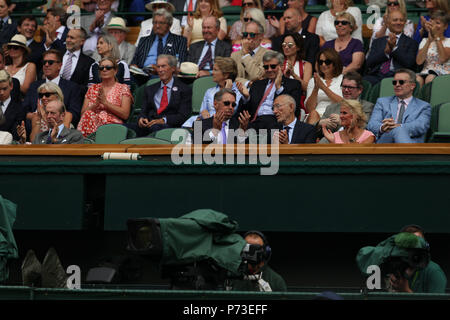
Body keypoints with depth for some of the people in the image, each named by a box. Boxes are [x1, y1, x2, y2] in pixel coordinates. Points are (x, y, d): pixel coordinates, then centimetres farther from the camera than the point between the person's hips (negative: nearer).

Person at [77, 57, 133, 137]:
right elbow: (83, 113, 13)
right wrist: (96, 104, -6)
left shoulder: (123, 88, 12)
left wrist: (105, 102, -7)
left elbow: (125, 114, -1)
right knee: (87, 114, -30)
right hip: (93, 122, 4)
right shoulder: (93, 88, 22)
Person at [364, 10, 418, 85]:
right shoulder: (377, 42, 22)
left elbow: (410, 64, -3)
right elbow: (369, 63, 8)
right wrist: (386, 51, -4)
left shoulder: (410, 42, 13)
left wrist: (394, 48, -6)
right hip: (376, 76, 2)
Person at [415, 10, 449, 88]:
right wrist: (429, 41, -2)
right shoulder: (425, 41, 19)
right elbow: (419, 61, 2)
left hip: (443, 73, -2)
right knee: (417, 79, -34)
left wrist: (437, 37, -5)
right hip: (426, 72, 2)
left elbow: (442, 59, -12)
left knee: (430, 79, -37)